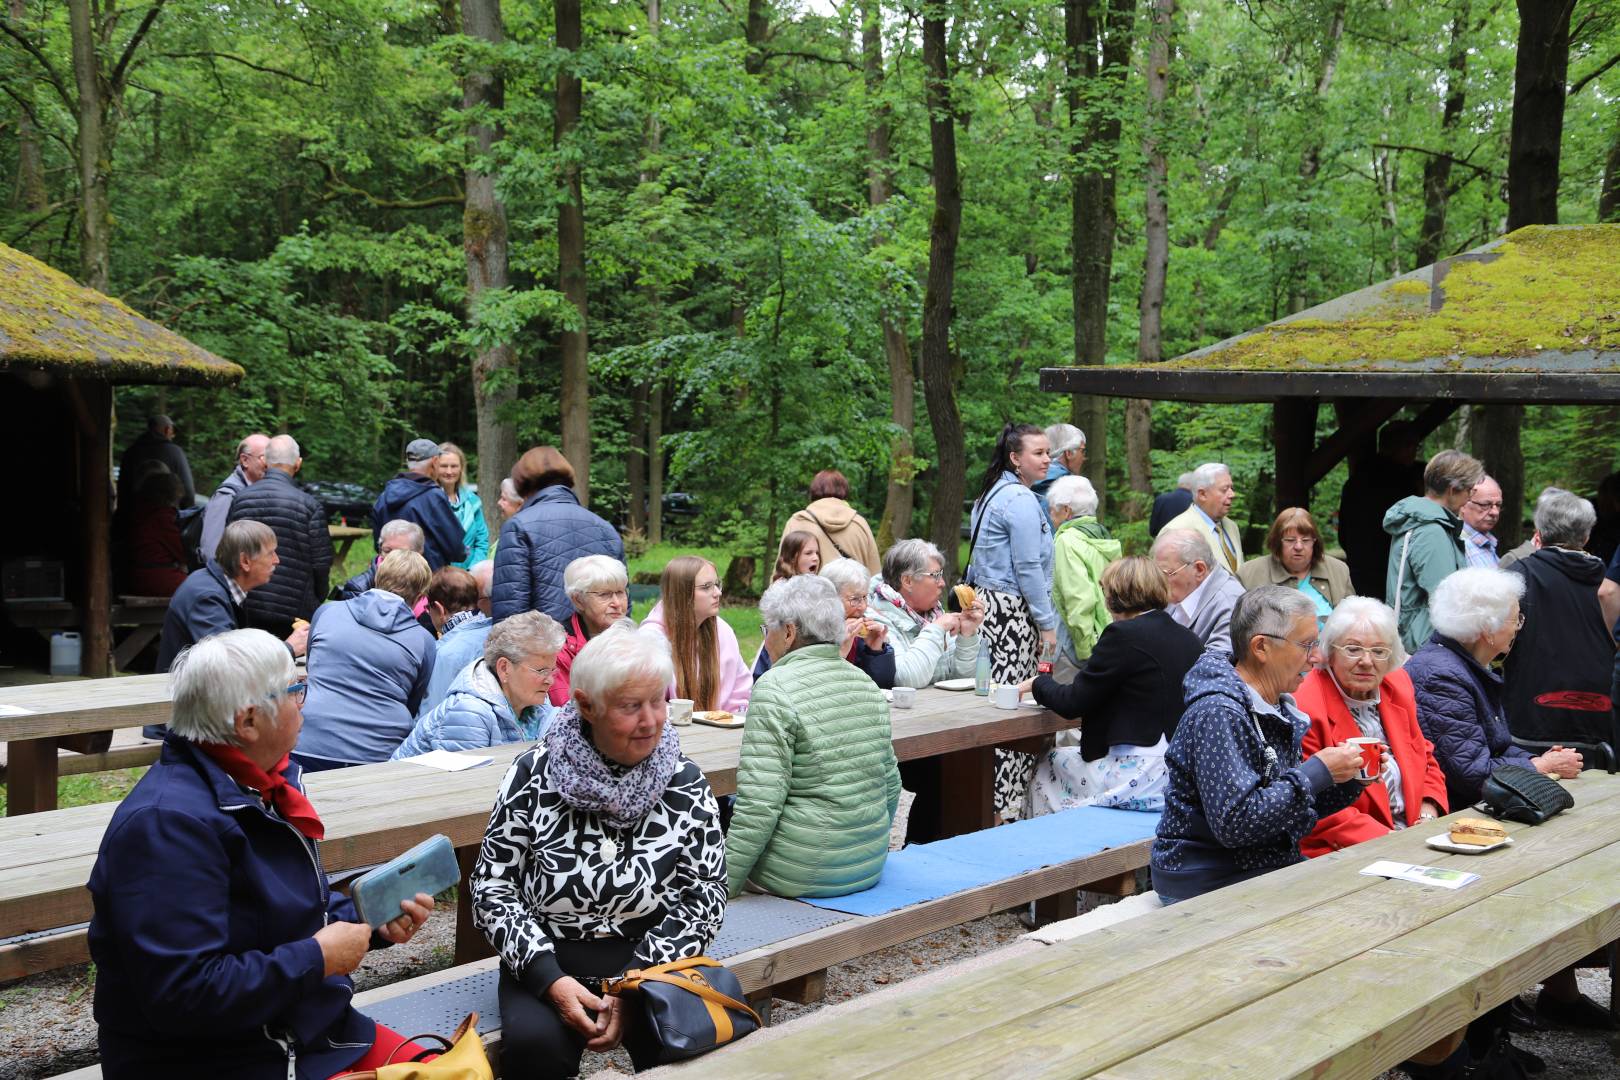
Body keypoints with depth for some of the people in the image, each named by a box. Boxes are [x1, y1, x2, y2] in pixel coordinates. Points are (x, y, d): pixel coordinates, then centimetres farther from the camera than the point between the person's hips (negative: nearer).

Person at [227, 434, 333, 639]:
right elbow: (321, 562, -7)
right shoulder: (309, 505, -10)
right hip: (295, 612, -3)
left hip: (248, 608, 3)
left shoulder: (239, 500, 1)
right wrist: (316, 599, 11)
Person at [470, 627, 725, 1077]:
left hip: (650, 958, 1)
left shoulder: (685, 783, -1)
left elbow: (705, 896, -1)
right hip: (546, 959, 0)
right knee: (535, 1044, -31)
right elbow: (492, 885, -1)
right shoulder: (534, 774, -3)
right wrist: (549, 978, -15)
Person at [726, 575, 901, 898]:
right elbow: (890, 786, 14)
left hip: (802, 872, -7)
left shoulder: (776, 688, -15)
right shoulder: (866, 683, 7)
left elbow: (759, 804, -21)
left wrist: (725, 886, -15)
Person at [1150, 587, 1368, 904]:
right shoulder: (1218, 714, -19)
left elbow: (1294, 809, 15)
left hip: (1270, 867, 9)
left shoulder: (1278, 706, 10)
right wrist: (1318, 771, -21)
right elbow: (1234, 823, -27)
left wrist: (1346, 779, -2)